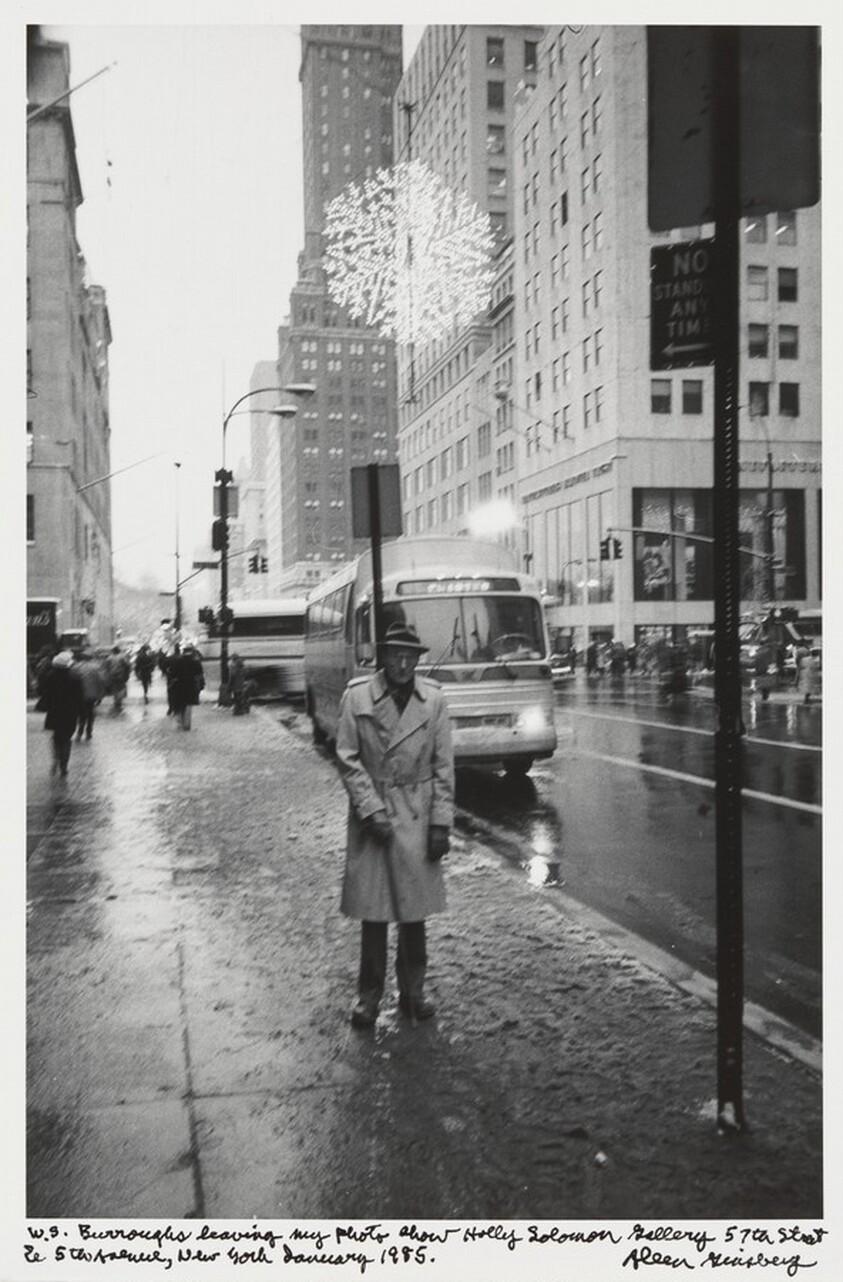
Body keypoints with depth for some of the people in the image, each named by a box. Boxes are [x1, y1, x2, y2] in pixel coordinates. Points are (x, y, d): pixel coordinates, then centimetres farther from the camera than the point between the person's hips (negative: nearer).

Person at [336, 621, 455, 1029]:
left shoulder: (433, 700, -1)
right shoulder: (356, 697, -6)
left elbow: (444, 766, 2)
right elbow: (348, 760, -4)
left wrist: (441, 822, -2)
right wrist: (373, 811, -11)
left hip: (417, 817, 2)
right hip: (370, 813, -1)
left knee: (414, 910, 9)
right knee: (372, 910, 4)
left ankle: (412, 992, 24)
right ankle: (369, 995, 19)